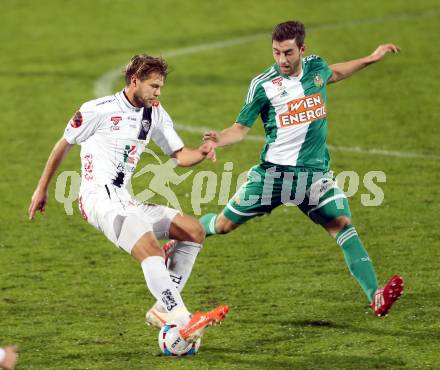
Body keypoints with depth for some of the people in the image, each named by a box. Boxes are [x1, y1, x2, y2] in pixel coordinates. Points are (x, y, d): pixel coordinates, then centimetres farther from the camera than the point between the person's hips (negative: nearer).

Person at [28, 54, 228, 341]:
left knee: (194, 230, 0)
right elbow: (64, 145, 8)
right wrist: (42, 189, 14)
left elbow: (179, 155, 15)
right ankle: (184, 321, -38)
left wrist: (201, 153, -9)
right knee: (151, 251, -29)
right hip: (99, 197, -8)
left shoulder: (155, 113, 14)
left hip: (124, 200, 8)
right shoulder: (99, 110, -4)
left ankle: (163, 310, -2)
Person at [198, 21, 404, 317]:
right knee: (224, 224, 5)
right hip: (274, 171, -2)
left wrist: (370, 59, 32)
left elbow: (334, 73, 30)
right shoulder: (263, 85, -9)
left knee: (343, 225, -16)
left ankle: (376, 297, -26)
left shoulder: (315, 67, 4)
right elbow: (242, 128, -3)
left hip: (316, 172, 2)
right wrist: (221, 139, -24)